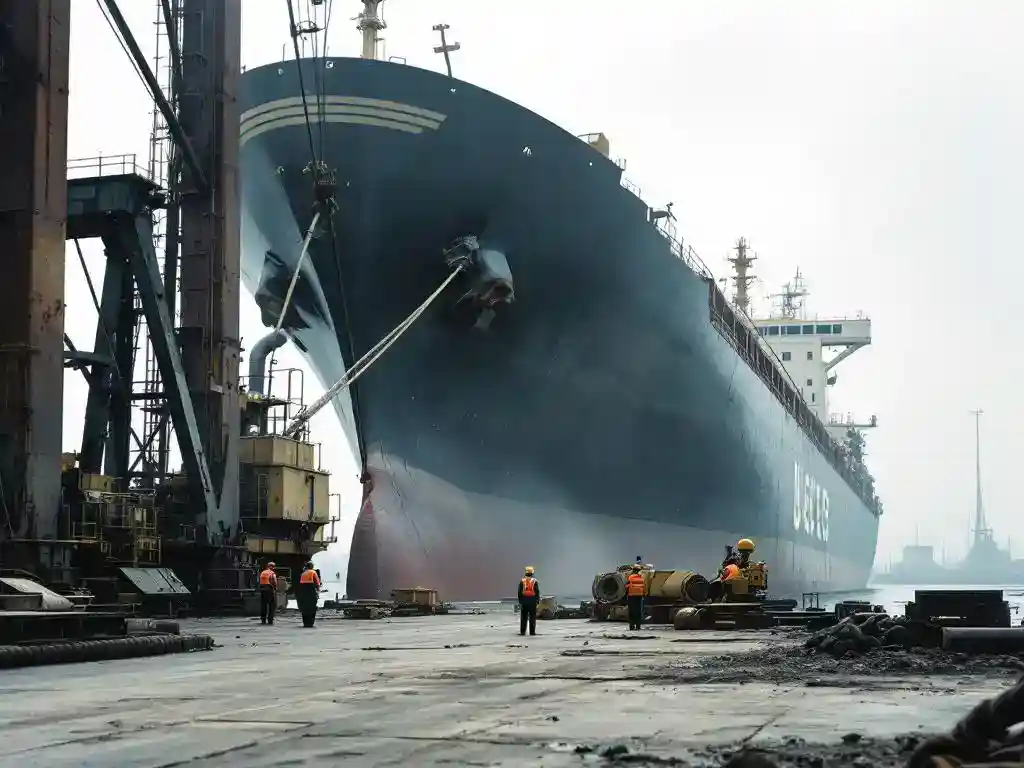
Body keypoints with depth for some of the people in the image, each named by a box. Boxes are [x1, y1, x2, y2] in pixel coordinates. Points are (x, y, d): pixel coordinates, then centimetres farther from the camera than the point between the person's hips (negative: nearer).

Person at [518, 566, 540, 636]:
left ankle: (522, 631, 4)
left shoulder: (522, 581, 3)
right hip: (532, 600, -2)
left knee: (523, 617, 6)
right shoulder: (534, 581, -3)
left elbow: (519, 592, 3)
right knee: (532, 617, 2)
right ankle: (532, 631, -1)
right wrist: (538, 600, 4)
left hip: (524, 600, 2)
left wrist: (520, 600, 8)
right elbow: (537, 592, -4)